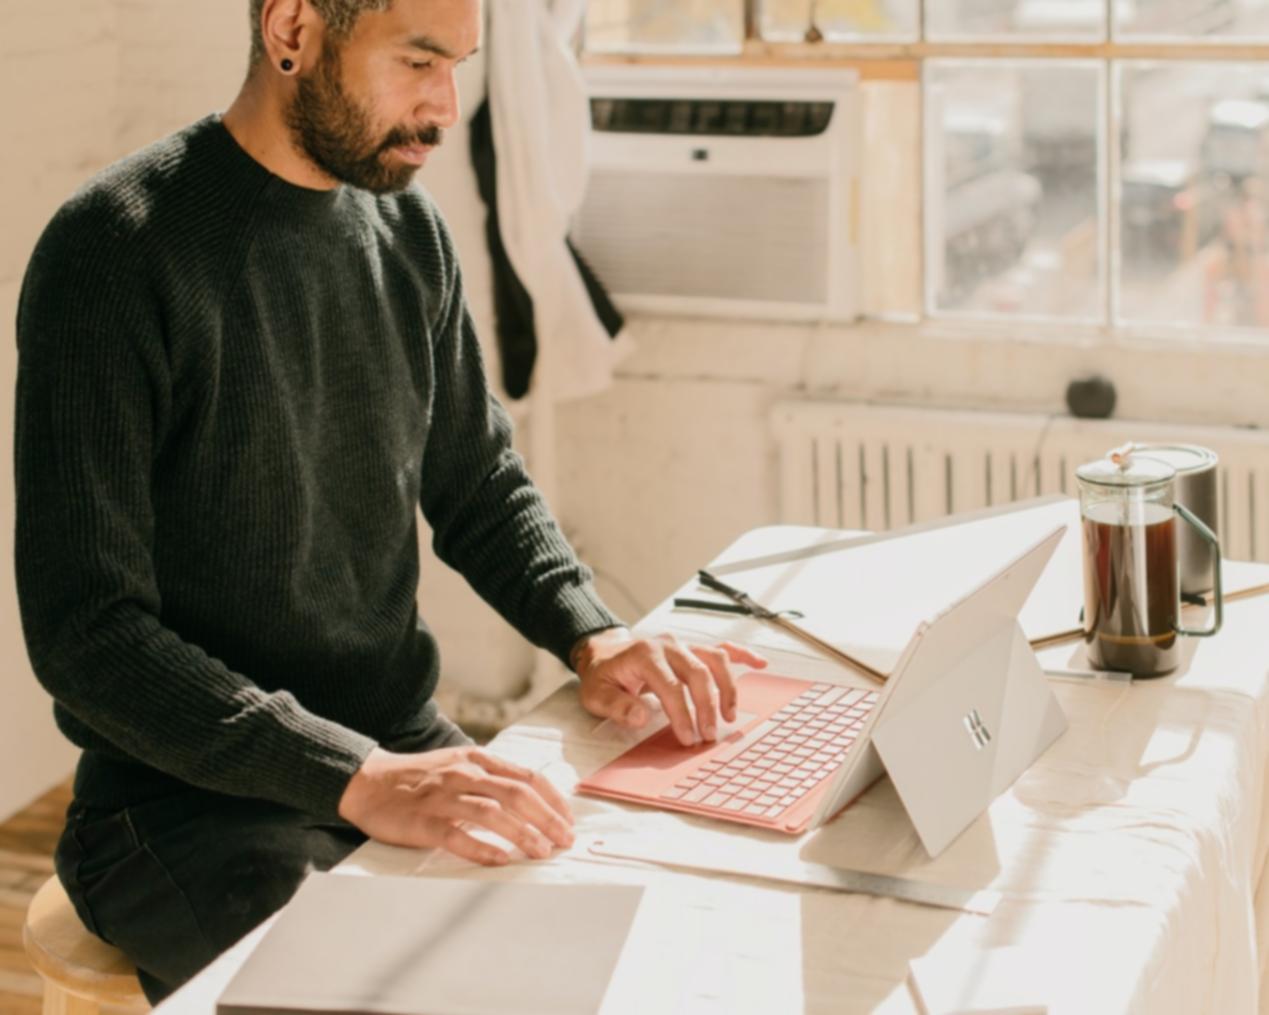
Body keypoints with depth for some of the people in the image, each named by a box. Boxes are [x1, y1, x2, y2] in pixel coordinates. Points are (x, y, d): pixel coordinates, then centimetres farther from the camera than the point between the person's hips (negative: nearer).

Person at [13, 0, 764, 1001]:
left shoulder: (410, 232, 6)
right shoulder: (115, 254, -15)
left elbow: (481, 486, 17)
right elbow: (86, 635, -20)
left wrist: (592, 632, -3)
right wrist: (358, 780, -29)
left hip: (409, 754, 6)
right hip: (197, 802, -6)